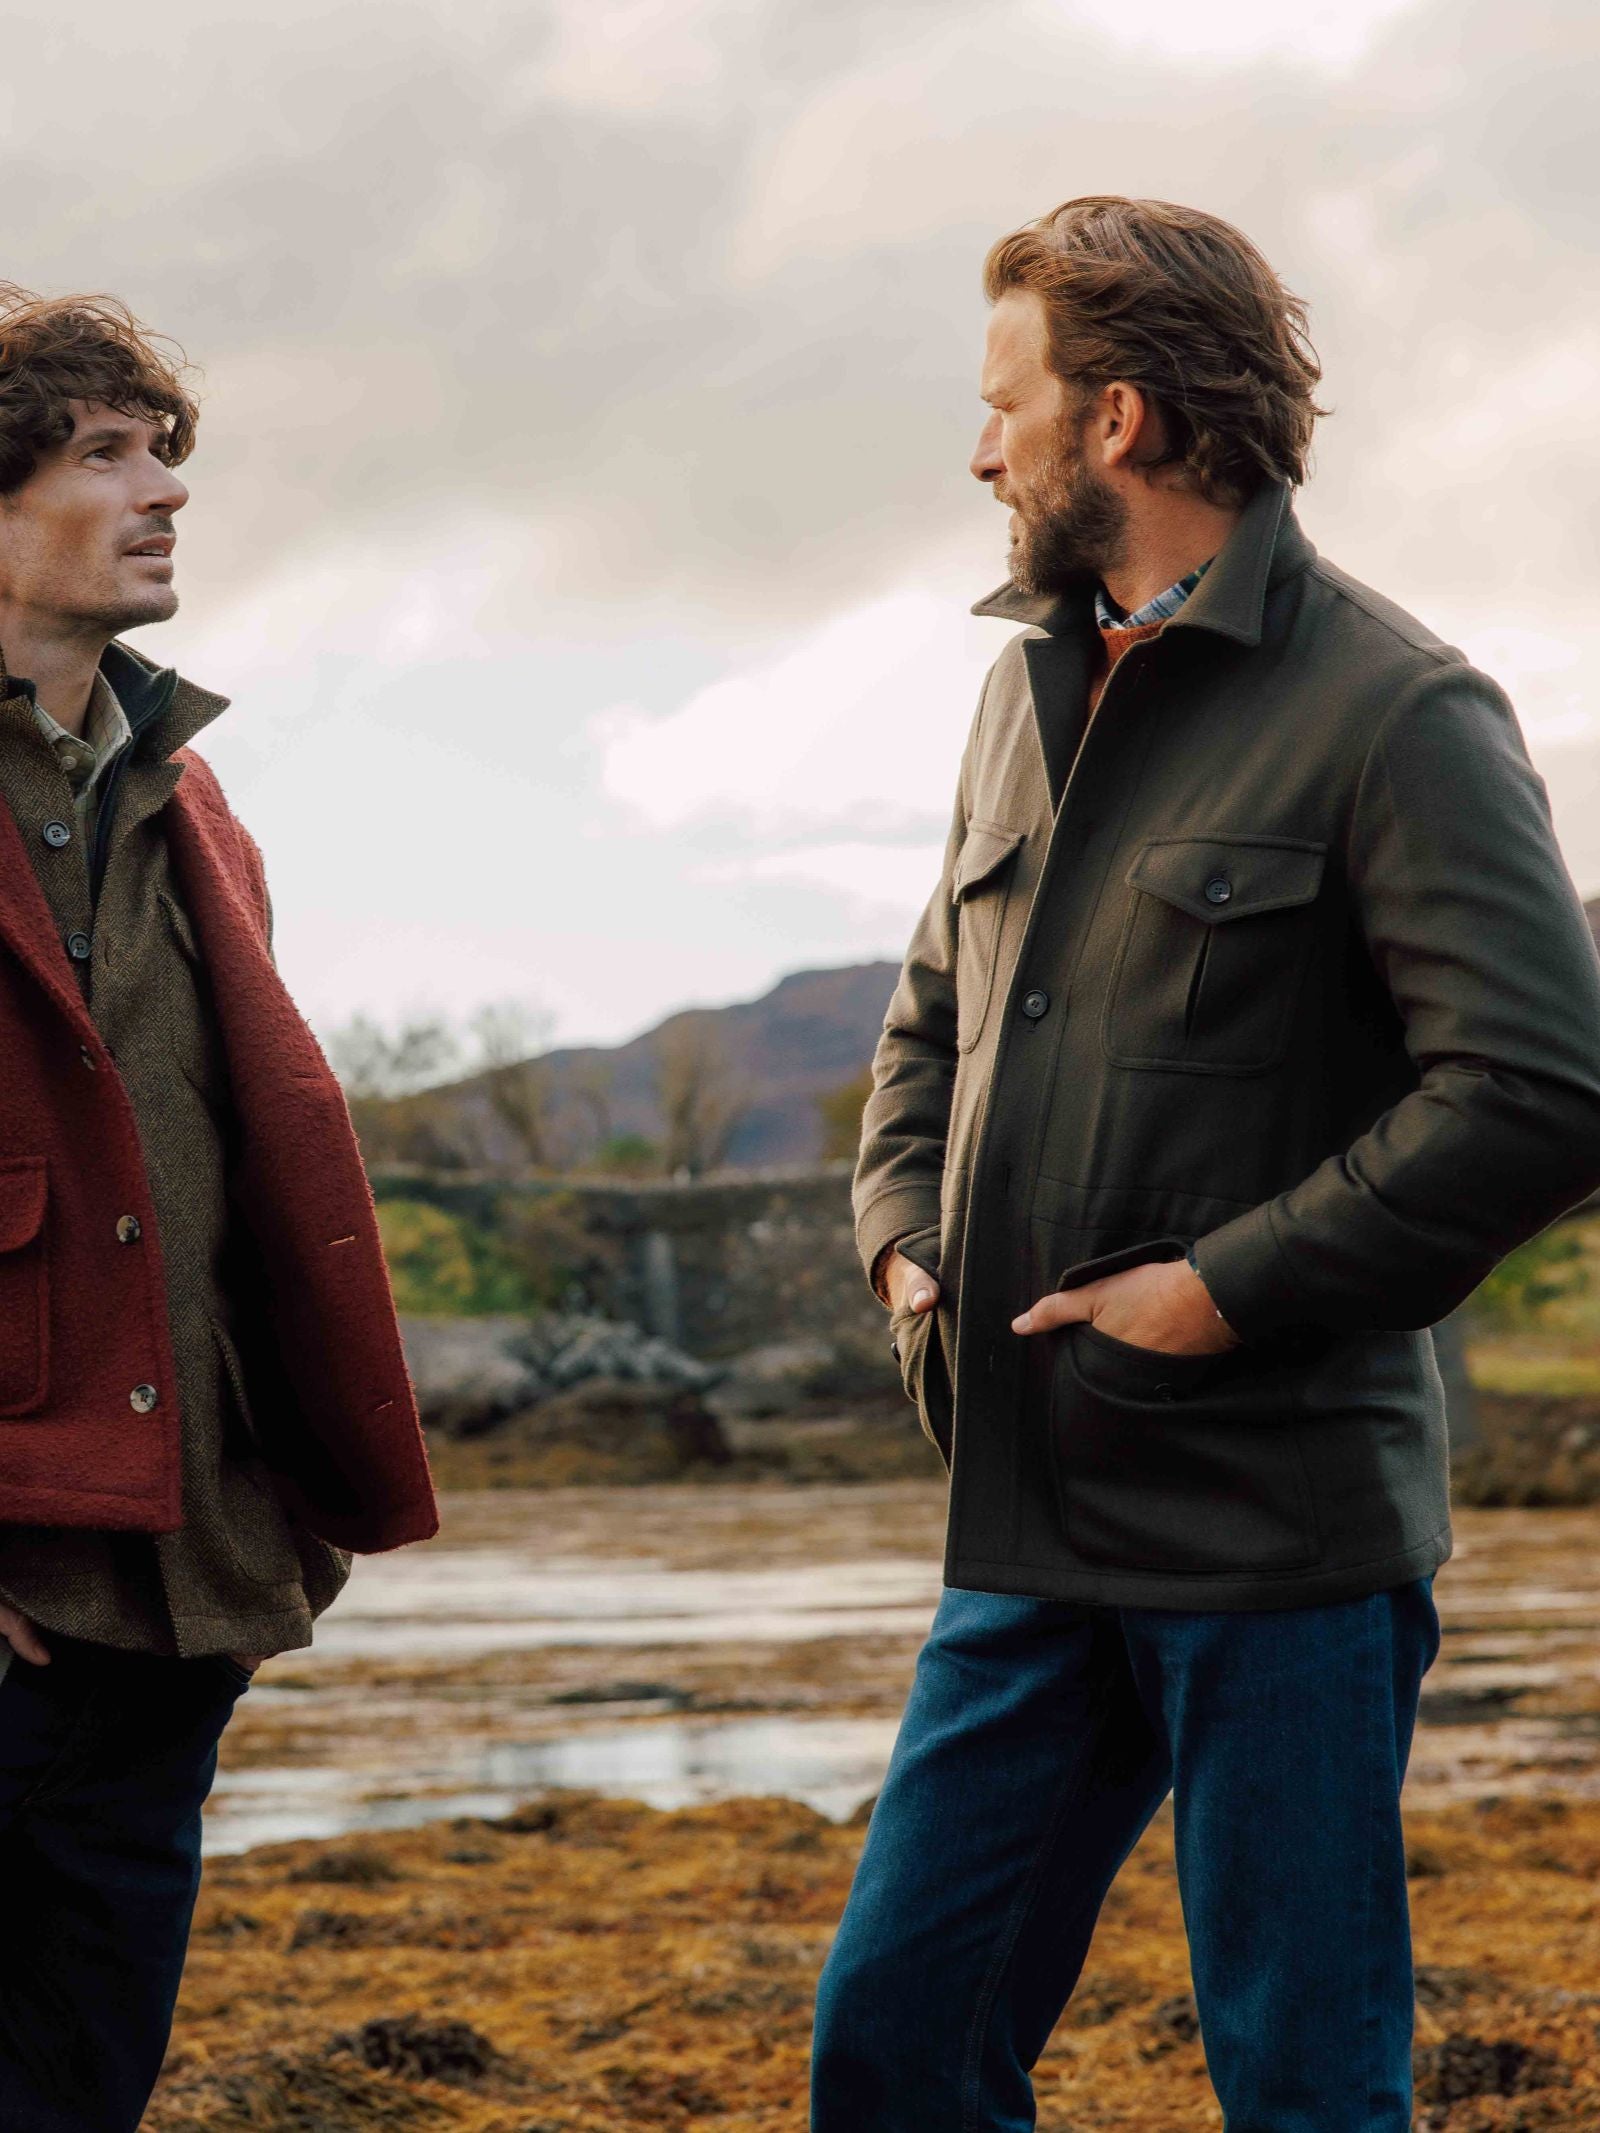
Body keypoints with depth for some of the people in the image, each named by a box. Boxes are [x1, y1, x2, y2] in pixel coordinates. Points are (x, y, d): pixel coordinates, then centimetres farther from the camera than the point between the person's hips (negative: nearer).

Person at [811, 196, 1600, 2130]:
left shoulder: (1391, 711, -10)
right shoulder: (1033, 688, 15)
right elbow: (932, 1013, 26)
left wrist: (1230, 1288, -17)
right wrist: (905, 1231, 7)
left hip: (1278, 1536, -7)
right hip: (1028, 1531, 7)